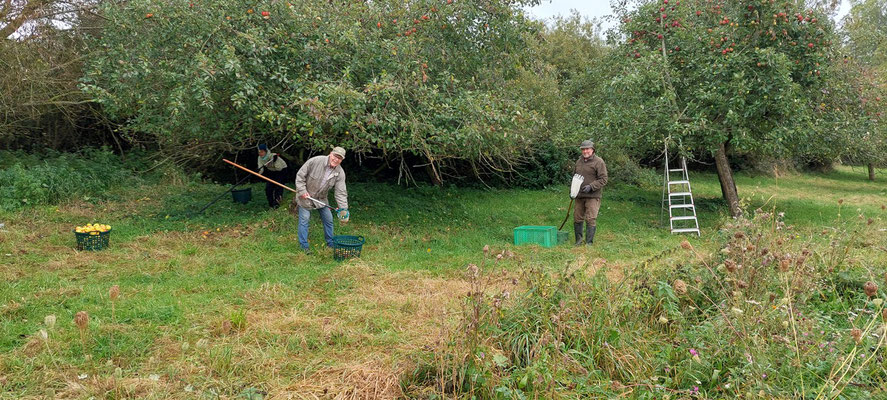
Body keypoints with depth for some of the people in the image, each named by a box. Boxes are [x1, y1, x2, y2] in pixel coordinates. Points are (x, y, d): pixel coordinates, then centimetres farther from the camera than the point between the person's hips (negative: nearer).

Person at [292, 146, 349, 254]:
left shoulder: (340, 173, -15)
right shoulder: (315, 161, -26)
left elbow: (341, 193, -16)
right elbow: (300, 175, -17)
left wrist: (343, 211, -25)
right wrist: (302, 191, -21)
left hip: (321, 198, 4)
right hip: (305, 196, -4)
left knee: (328, 220, 8)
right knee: (304, 219, -2)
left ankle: (330, 242, 26)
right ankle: (304, 246, 9)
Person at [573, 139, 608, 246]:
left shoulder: (599, 162, -6)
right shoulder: (579, 161, 15)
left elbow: (603, 179, -9)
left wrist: (591, 186, -19)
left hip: (592, 196, -6)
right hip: (579, 196, 6)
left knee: (591, 219, -6)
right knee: (577, 218, 9)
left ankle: (589, 242, 1)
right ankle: (578, 240, 22)